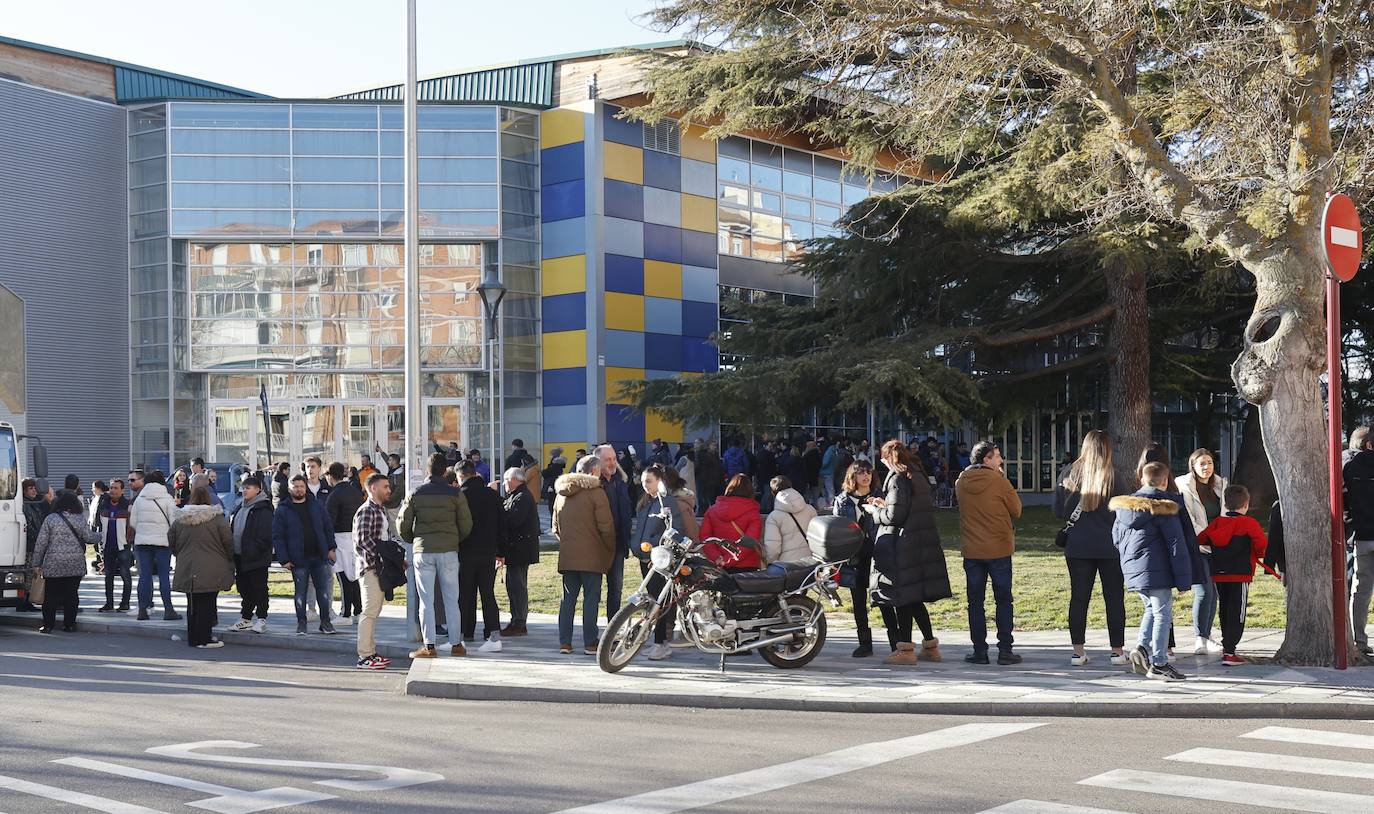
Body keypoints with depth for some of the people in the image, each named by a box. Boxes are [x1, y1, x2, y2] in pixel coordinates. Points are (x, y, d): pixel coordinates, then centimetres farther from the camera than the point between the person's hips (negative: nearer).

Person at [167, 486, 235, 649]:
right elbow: (228, 542, -6)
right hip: (211, 571, -5)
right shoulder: (217, 519, -8)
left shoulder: (179, 520, 5)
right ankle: (204, 639, -2)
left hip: (187, 570, 5)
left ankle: (193, 638, 19)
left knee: (193, 604, 13)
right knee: (206, 604, -1)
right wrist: (230, 562, 11)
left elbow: (171, 543, 12)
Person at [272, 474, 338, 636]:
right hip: (298, 560, -2)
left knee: (324, 592, 4)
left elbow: (328, 528, 12)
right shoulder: (282, 510, -2)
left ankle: (325, 621, 15)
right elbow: (277, 537, -3)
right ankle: (301, 623, 16)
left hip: (320, 557, 2)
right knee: (300, 594, 5)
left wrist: (331, 548, 3)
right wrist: (284, 559, -9)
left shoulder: (317, 506, 8)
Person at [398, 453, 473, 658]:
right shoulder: (455, 494, -2)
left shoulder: (415, 494, 0)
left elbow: (403, 524, 2)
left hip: (423, 551, 0)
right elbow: (466, 525, 0)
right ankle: (455, 643, 9)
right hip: (448, 551, 0)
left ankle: (428, 646, 1)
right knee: (451, 599, 7)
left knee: (426, 600, 3)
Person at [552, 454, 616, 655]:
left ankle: (564, 642, 9)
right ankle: (590, 643, -3)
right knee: (591, 598, -2)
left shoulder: (562, 494, 14)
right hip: (591, 556, -6)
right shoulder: (596, 493, -8)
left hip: (567, 555, 6)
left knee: (568, 598, 10)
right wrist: (610, 550, 2)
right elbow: (606, 526, -11)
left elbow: (556, 527, 19)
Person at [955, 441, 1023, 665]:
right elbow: (1016, 510, -3)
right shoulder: (999, 481, -11)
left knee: (975, 601, 8)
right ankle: (1005, 650, 4)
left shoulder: (961, 482, 2)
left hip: (971, 551, 3)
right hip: (999, 549, -3)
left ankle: (979, 651, 7)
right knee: (1003, 600, 6)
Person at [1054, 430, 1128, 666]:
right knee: (1114, 598, 7)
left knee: (1078, 598, 6)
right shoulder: (1112, 476, -8)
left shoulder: (1071, 474, -2)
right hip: (1109, 547, -2)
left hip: (1077, 547, 2)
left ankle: (1078, 651, 5)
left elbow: (1059, 511, 1)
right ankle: (1117, 650, 10)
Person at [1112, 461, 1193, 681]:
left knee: (1152, 608, 23)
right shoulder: (1164, 508, -10)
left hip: (1132, 570, 7)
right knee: (1163, 614, 2)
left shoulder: (1124, 505, 10)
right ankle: (1158, 664, 3)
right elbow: (1176, 544, -11)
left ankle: (1142, 647, 5)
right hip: (1156, 570, -7)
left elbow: (1116, 536, 17)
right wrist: (1183, 580, -9)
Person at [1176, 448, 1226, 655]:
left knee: (1213, 592, 8)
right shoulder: (1184, 487, -7)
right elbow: (1188, 520, -11)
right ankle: (1199, 639, -9)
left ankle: (1206, 636, 20)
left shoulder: (1220, 485, 11)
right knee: (1204, 591, -14)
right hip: (1195, 546, -6)